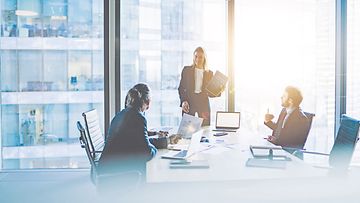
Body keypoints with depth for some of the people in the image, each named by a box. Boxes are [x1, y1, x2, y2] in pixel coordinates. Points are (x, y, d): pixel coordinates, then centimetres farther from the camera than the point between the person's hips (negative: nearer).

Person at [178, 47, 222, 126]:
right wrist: (183, 101, -10)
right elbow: (181, 88, 5)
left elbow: (210, 93, 14)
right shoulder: (187, 70, 8)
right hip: (189, 103, -1)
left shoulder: (209, 73, 12)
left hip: (203, 104, 1)